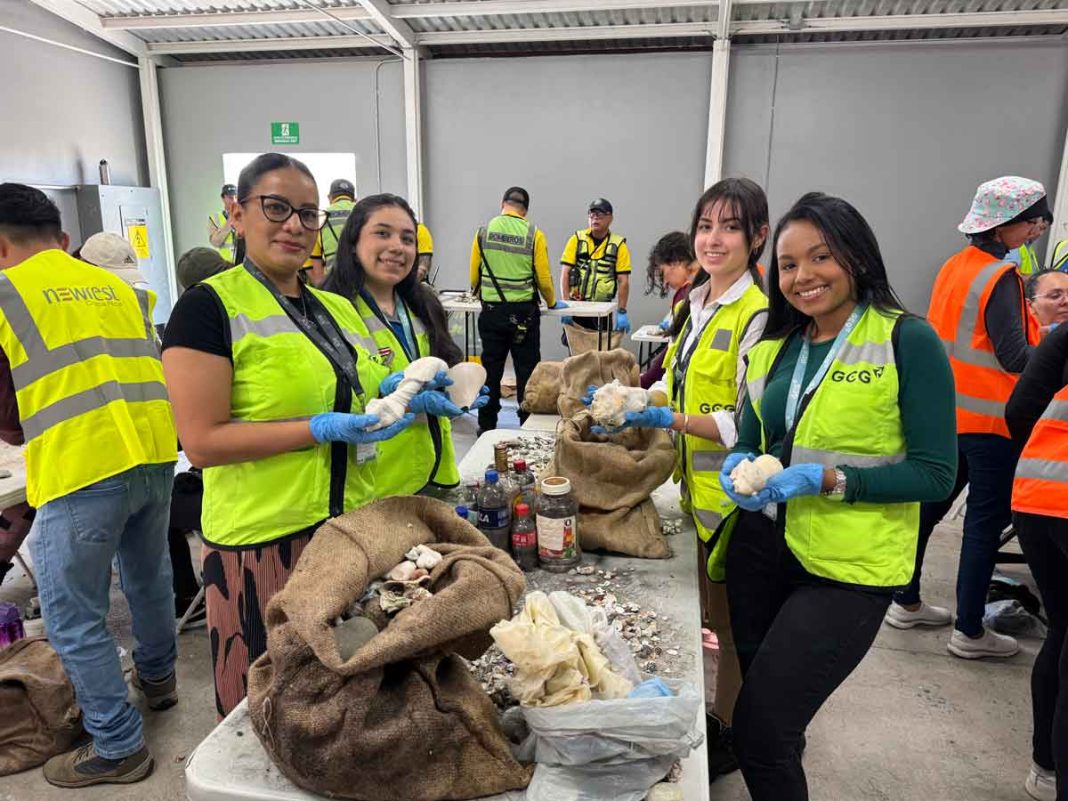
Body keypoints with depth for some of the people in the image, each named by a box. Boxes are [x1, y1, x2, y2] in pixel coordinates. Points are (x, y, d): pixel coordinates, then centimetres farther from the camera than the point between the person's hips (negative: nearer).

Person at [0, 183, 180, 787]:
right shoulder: (117, 286, 16)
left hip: (81, 470, -6)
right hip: (154, 454, 7)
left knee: (73, 621, 9)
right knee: (148, 577, 26)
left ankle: (119, 747, 19)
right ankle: (159, 677, 47)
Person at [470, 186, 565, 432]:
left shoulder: (484, 231, 0)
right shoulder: (533, 234, -6)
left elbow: (474, 276, 4)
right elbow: (543, 278, -5)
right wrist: (552, 303, 13)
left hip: (491, 310, 2)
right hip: (523, 312, -2)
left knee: (491, 369, 11)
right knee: (526, 370, 8)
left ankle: (487, 425, 18)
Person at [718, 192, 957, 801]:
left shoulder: (909, 340, -11)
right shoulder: (773, 347, 7)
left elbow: (936, 473, -12)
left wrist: (828, 480, -22)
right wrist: (740, 465, -8)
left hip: (848, 568, -5)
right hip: (762, 546, 6)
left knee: (761, 733, -3)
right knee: (763, 718, 19)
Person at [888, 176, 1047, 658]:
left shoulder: (955, 266, 8)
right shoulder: (1000, 278, -16)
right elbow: (1013, 356, -20)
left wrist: (1037, 335, 12)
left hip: (946, 411, 8)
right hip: (988, 418, -8)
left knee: (930, 504, 15)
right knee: (986, 519, 2)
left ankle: (906, 602, 27)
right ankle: (969, 631, 11)